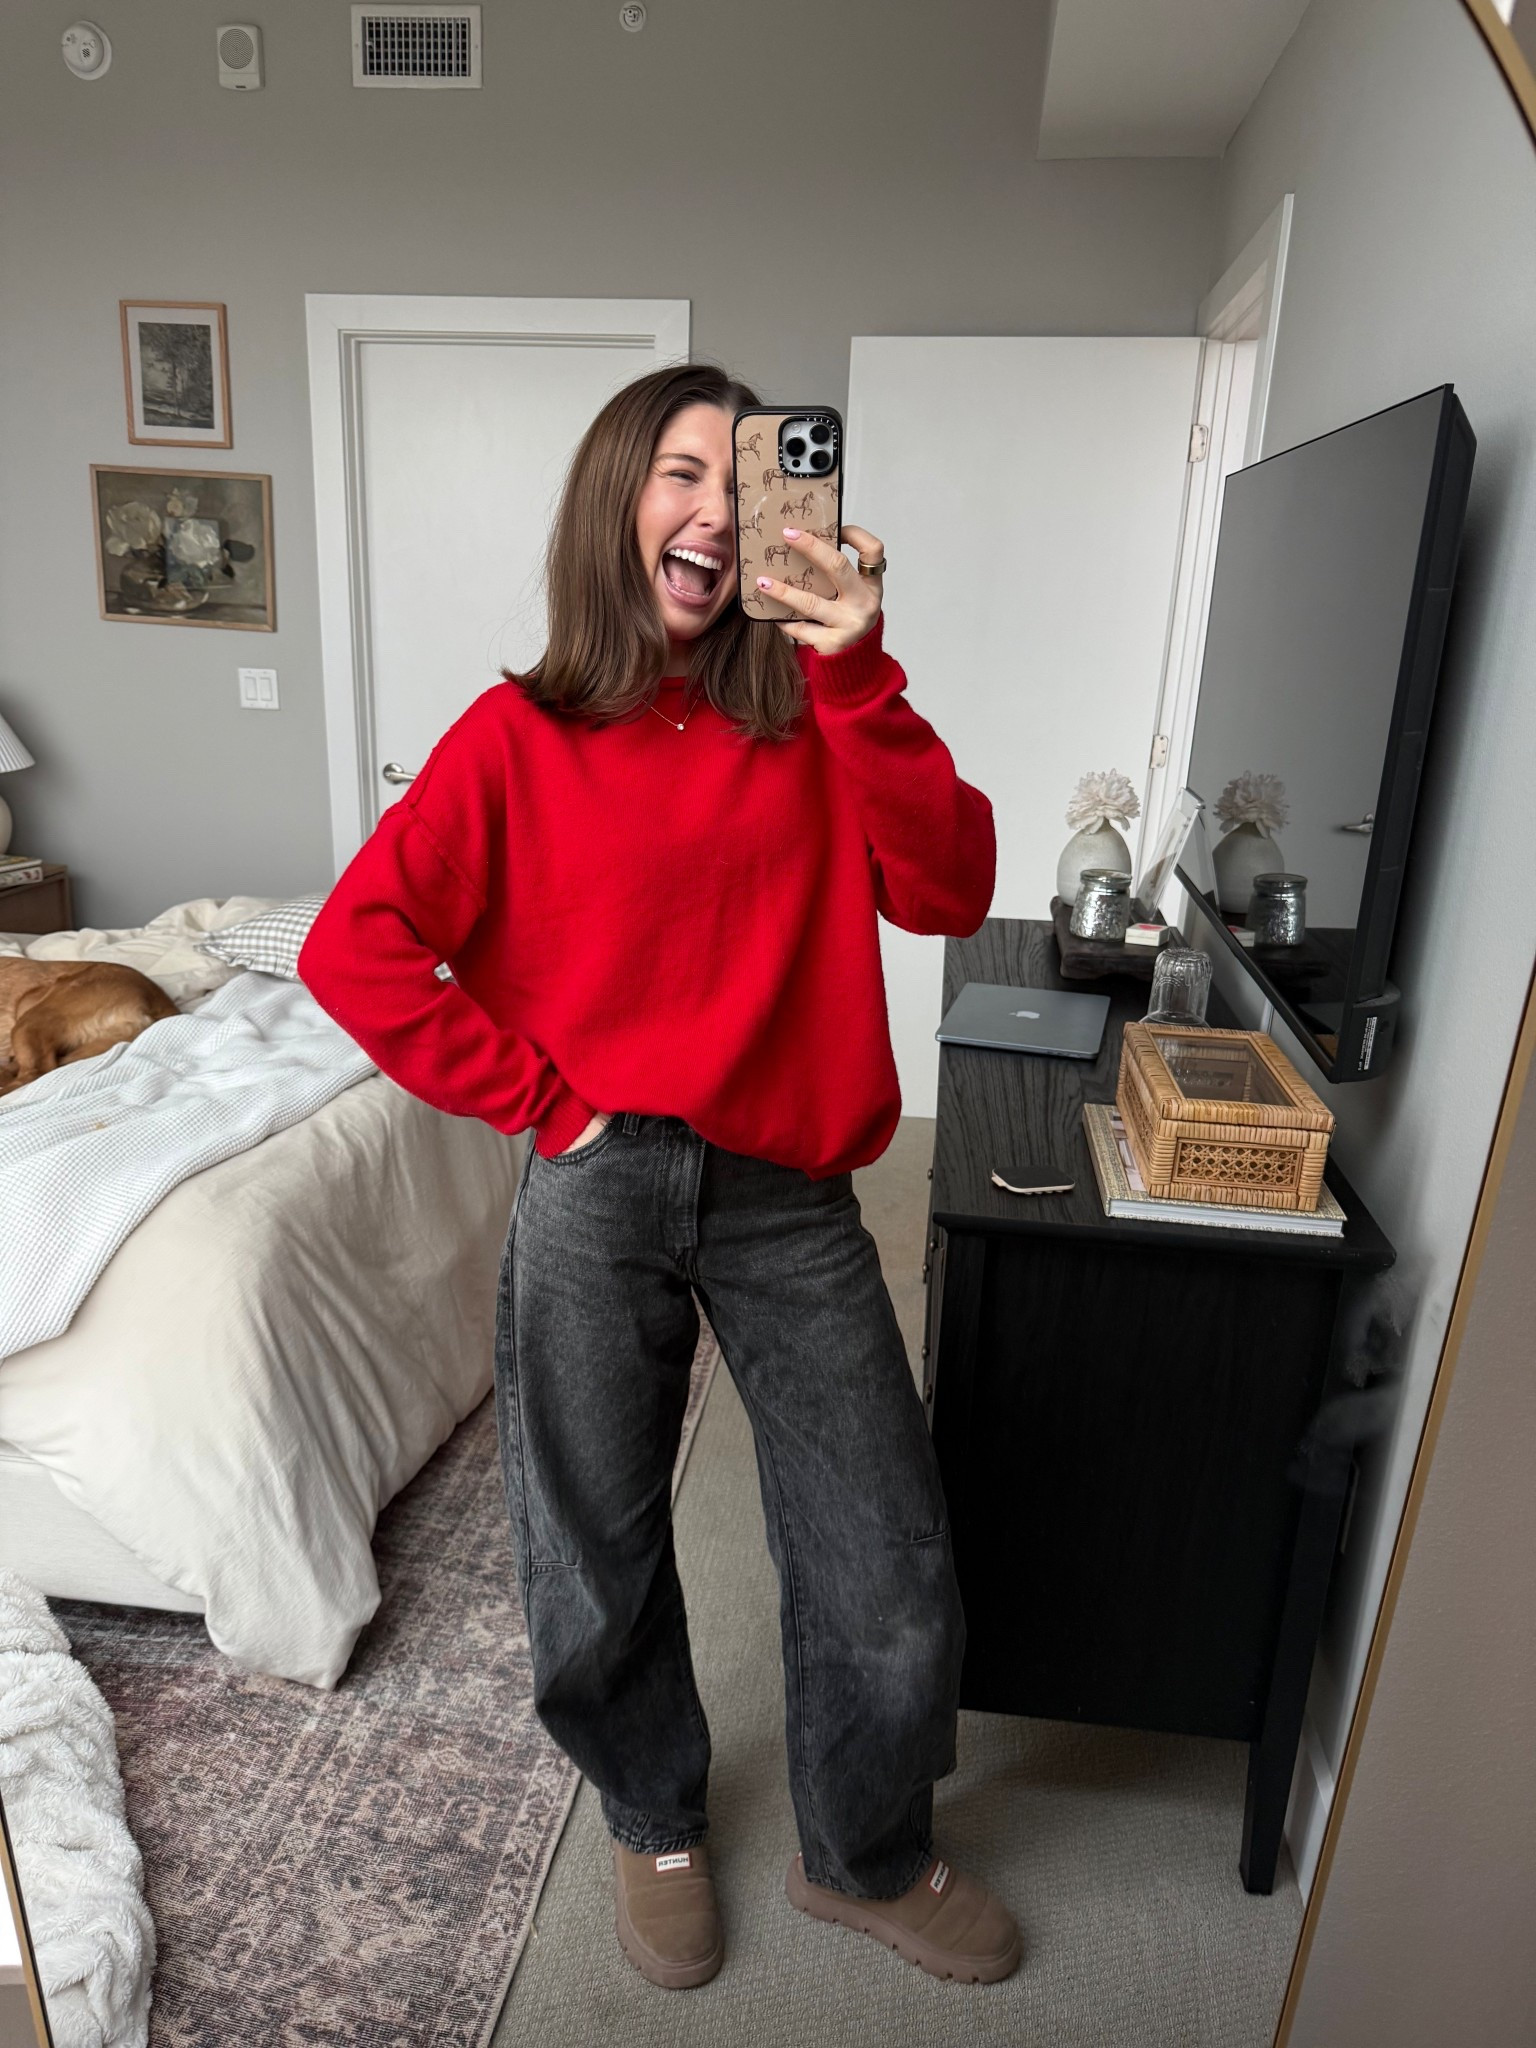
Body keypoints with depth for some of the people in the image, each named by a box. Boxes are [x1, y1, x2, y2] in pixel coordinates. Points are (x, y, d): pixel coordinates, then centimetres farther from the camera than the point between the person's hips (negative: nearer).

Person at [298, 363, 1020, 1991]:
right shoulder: (522, 735, 0)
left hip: (789, 1196, 2)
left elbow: (946, 891, -8)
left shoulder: (810, 721, 6)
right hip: (598, 1194, -1)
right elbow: (353, 949, -4)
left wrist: (857, 675, -17)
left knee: (893, 1577, 7)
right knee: (600, 1563, 16)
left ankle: (866, 1858, 40)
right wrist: (539, 1098, -8)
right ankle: (655, 1823, 49)